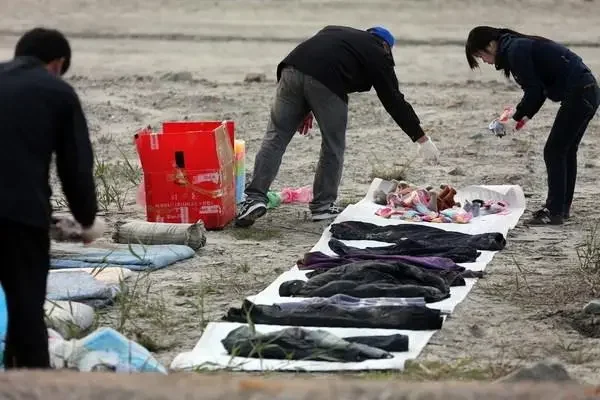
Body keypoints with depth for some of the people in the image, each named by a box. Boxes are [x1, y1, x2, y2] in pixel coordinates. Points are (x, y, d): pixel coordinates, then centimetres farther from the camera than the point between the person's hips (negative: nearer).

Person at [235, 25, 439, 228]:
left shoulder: (334, 32, 37)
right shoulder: (378, 56, 21)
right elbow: (395, 101, 19)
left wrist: (304, 109, 30)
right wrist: (422, 139, 25)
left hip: (292, 68, 5)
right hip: (327, 82, -5)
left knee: (275, 139, 6)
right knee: (333, 147, 14)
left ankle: (255, 197, -5)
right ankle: (323, 206, 19)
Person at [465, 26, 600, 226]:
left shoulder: (515, 51, -13)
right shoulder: (520, 46, 17)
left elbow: (534, 90, -16)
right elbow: (539, 87, 20)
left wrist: (517, 117, -4)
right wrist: (525, 115, 14)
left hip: (578, 95, -10)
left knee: (554, 151, -4)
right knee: (566, 150, 16)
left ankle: (554, 211, -3)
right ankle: (562, 207, 24)